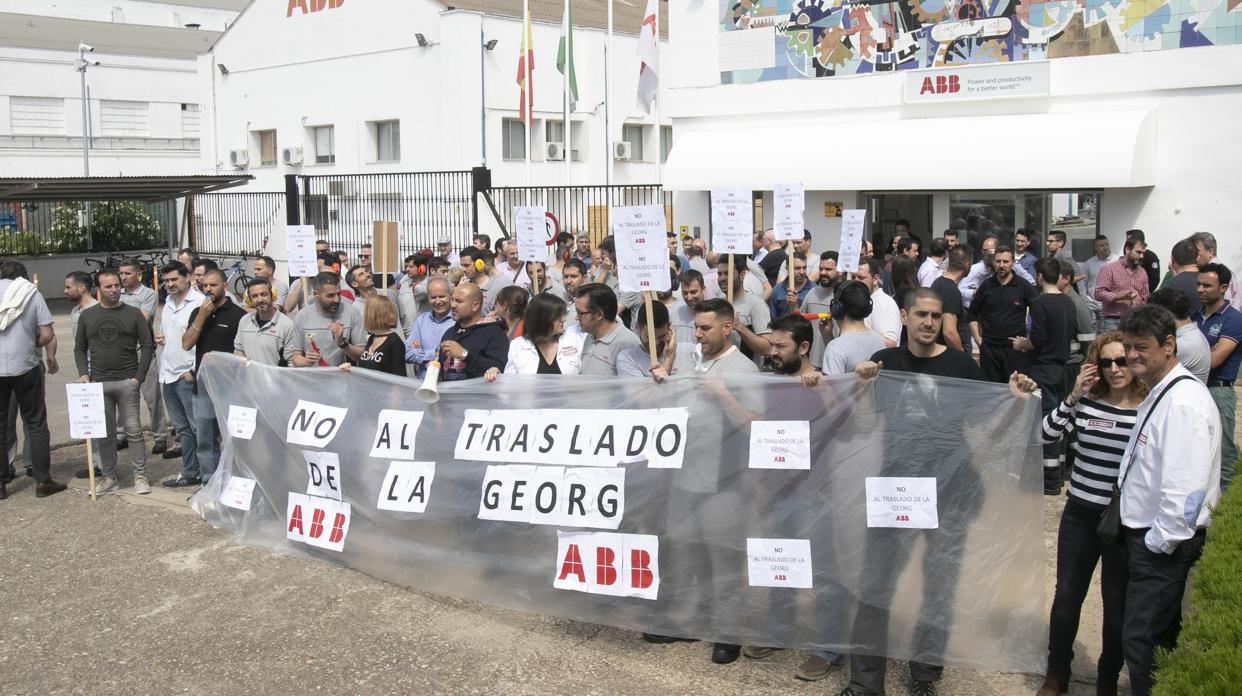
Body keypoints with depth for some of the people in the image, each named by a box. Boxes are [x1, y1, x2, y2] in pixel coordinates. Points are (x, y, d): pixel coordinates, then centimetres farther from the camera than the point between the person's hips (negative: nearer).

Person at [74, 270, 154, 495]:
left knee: (133, 430, -2)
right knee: (104, 433, 6)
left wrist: (139, 376, -6)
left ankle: (140, 476, 5)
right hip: (98, 383, 2)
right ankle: (109, 477, 15)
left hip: (127, 381, -2)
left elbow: (147, 346, 2)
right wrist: (83, 373, 0)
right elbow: (80, 348, 15)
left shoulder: (134, 314, 3)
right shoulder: (87, 316, 9)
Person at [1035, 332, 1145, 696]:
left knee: (1116, 602, 11)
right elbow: (1047, 436, -9)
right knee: (1067, 594, 13)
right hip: (1079, 515, 2)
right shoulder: (1086, 402, -3)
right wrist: (1072, 397, -17)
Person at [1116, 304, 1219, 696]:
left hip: (1164, 545, -10)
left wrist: (1159, 542, -18)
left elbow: (1185, 486, -26)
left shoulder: (1184, 402, -21)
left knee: (1141, 641, -5)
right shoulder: (1158, 393, 12)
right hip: (1147, 535, 10)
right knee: (1161, 637, 19)